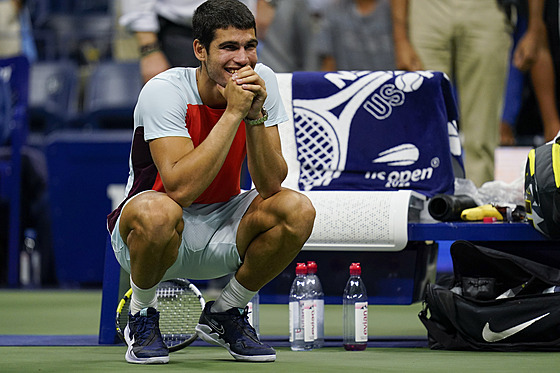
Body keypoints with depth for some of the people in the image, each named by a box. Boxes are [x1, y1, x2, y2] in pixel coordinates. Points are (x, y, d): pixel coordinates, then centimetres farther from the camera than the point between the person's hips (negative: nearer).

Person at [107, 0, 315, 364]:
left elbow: (270, 184, -15)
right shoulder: (164, 91, -23)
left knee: (297, 210, -22)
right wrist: (233, 112, -34)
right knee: (157, 211, -39)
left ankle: (224, 314, 3)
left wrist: (255, 115, -28)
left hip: (221, 235, 5)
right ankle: (142, 315, -7)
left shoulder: (262, 81, -9)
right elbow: (180, 187, -36)